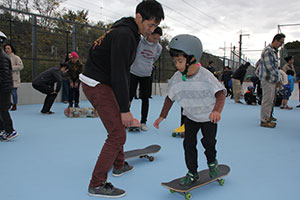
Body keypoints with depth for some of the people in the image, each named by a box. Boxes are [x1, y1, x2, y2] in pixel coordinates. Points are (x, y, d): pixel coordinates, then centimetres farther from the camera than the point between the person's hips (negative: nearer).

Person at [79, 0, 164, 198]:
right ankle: (97, 184, -2)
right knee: (118, 134, -11)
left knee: (118, 124, 22)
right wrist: (125, 109, -21)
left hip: (101, 84, 11)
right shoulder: (124, 35, -19)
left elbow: (124, 70, 18)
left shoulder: (130, 33, 13)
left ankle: (119, 165, 37)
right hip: (97, 85, -11)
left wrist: (125, 99, 20)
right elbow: (118, 74, -24)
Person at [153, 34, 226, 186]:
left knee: (208, 141, -2)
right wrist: (162, 116, -2)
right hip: (190, 117, 3)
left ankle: (212, 162, 33)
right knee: (188, 143, -2)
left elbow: (221, 93, -24)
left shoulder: (205, 76, -26)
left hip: (209, 117, -3)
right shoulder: (176, 79, -14)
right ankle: (192, 173, 15)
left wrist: (217, 110, -42)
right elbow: (170, 98, 0)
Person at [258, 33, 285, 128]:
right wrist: (277, 75, -8)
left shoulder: (274, 51, 18)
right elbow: (269, 66, -19)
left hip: (272, 79, 10)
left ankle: (267, 119, 22)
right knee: (267, 100, -8)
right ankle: (264, 121, -2)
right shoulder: (268, 50, -13)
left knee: (270, 100, 14)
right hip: (267, 79, -10)